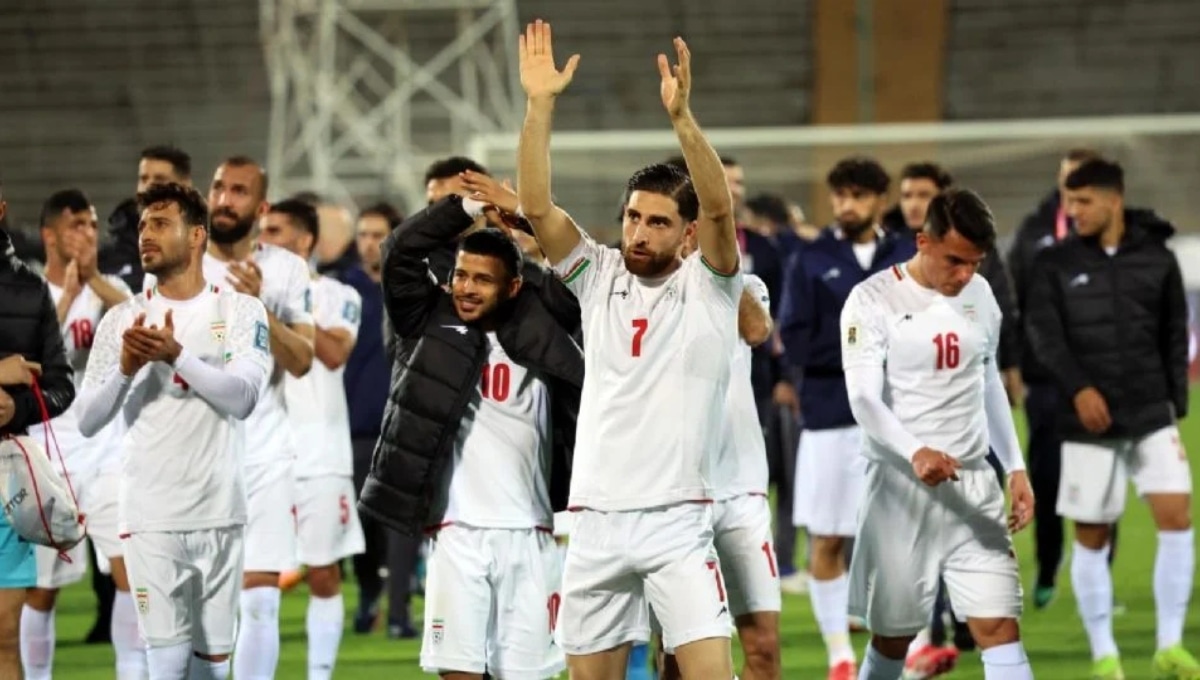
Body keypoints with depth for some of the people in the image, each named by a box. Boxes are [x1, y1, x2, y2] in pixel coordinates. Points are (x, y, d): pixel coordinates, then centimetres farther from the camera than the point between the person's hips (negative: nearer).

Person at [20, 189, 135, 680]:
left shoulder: (109, 290, 6)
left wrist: (94, 278, -19)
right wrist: (67, 294, -20)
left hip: (107, 450, 2)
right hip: (48, 453, -2)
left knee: (133, 567, -12)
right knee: (42, 588, 5)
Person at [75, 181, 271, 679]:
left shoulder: (240, 311, 2)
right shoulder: (122, 319, 4)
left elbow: (241, 398, -13)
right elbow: (87, 421, 0)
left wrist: (175, 356, -25)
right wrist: (126, 369, -17)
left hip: (219, 512, 1)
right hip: (151, 514, -1)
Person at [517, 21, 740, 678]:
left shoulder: (708, 285, 0)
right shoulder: (598, 277, 8)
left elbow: (719, 207, -18)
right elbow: (536, 206, -3)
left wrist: (681, 116, -32)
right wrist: (540, 105, -13)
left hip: (677, 522, -4)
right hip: (595, 520, 4)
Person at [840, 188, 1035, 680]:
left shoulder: (979, 295, 8)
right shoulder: (873, 301, -10)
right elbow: (864, 400, -19)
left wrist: (1015, 467, 15)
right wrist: (915, 452, -36)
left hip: (973, 486, 4)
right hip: (900, 489, -4)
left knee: (1000, 628, -6)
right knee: (893, 636, 6)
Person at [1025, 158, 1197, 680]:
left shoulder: (1157, 260, 4)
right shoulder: (1056, 263, 0)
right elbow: (1042, 330, -8)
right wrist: (1077, 387, -22)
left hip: (1152, 415, 1)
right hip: (1088, 420, 0)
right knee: (1090, 537, 2)